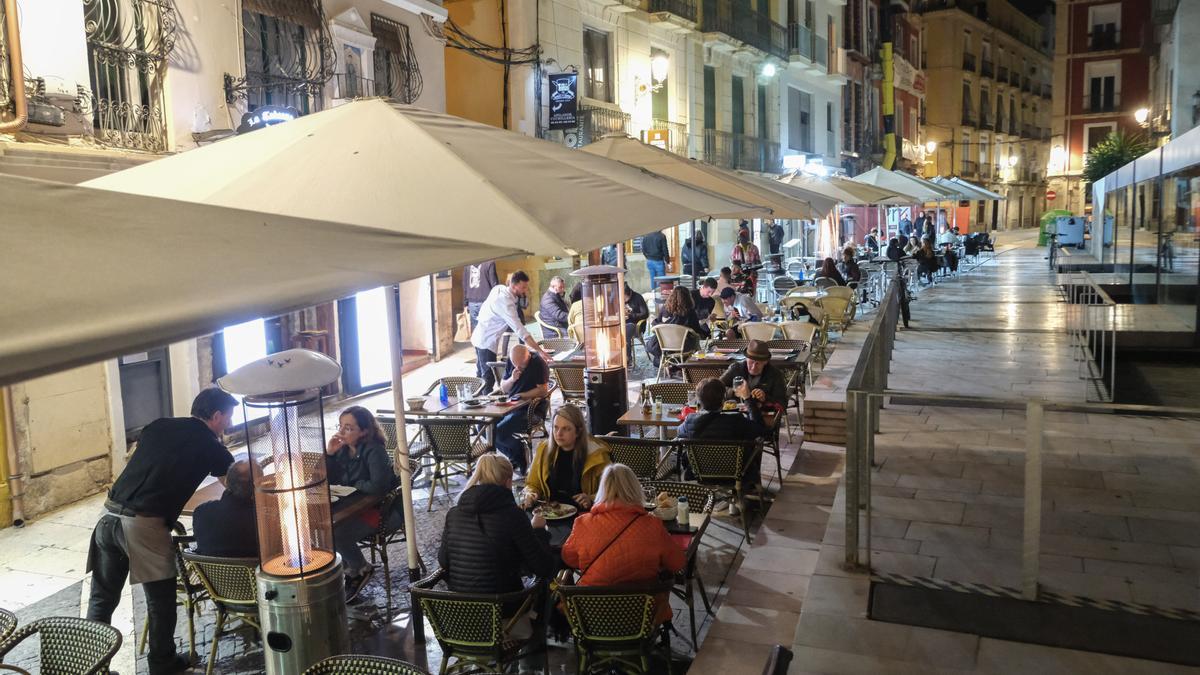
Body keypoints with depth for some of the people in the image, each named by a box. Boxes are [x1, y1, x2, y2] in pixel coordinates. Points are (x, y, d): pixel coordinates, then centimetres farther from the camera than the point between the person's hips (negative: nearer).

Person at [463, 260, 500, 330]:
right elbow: (494, 284, -8)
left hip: (472, 303, 5)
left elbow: (464, 284, 12)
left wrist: (466, 304, 17)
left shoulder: (467, 264, 7)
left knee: (475, 330, 7)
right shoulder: (490, 262, -9)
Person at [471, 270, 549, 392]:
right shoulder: (505, 302, -28)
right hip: (486, 342, -9)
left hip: (480, 337, 9)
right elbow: (520, 330, -33)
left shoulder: (499, 288, -3)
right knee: (489, 379, -5)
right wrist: (539, 350, -35)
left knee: (481, 375, 19)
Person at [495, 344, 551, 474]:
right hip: (511, 405, 8)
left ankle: (519, 460, 2)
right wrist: (512, 379, -10)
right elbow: (503, 388, 11)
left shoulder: (539, 363, -13)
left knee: (499, 431, -24)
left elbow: (543, 390, -17)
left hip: (532, 409, -8)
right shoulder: (511, 362, 6)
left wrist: (520, 396, -15)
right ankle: (515, 455, 6)